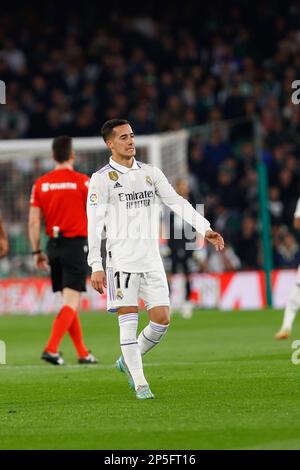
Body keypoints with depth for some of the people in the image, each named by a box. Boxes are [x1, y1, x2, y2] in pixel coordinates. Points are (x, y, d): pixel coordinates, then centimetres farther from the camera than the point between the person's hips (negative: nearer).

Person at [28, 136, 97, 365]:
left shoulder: (40, 184, 4)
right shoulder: (82, 181, -7)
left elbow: (34, 221, 2)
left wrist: (37, 252, 9)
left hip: (54, 245, 5)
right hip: (76, 244, -5)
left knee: (69, 301, 13)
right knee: (72, 301, -6)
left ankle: (82, 353, 18)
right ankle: (51, 349, -19)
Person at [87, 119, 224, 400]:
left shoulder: (150, 173, 12)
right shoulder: (102, 179, -3)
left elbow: (177, 202, 14)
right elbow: (94, 223, -6)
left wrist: (204, 229, 2)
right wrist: (96, 266, -13)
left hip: (151, 258, 5)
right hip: (121, 258, -5)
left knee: (161, 319, 0)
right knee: (128, 320, -8)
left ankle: (127, 362, 23)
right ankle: (140, 384, -1)